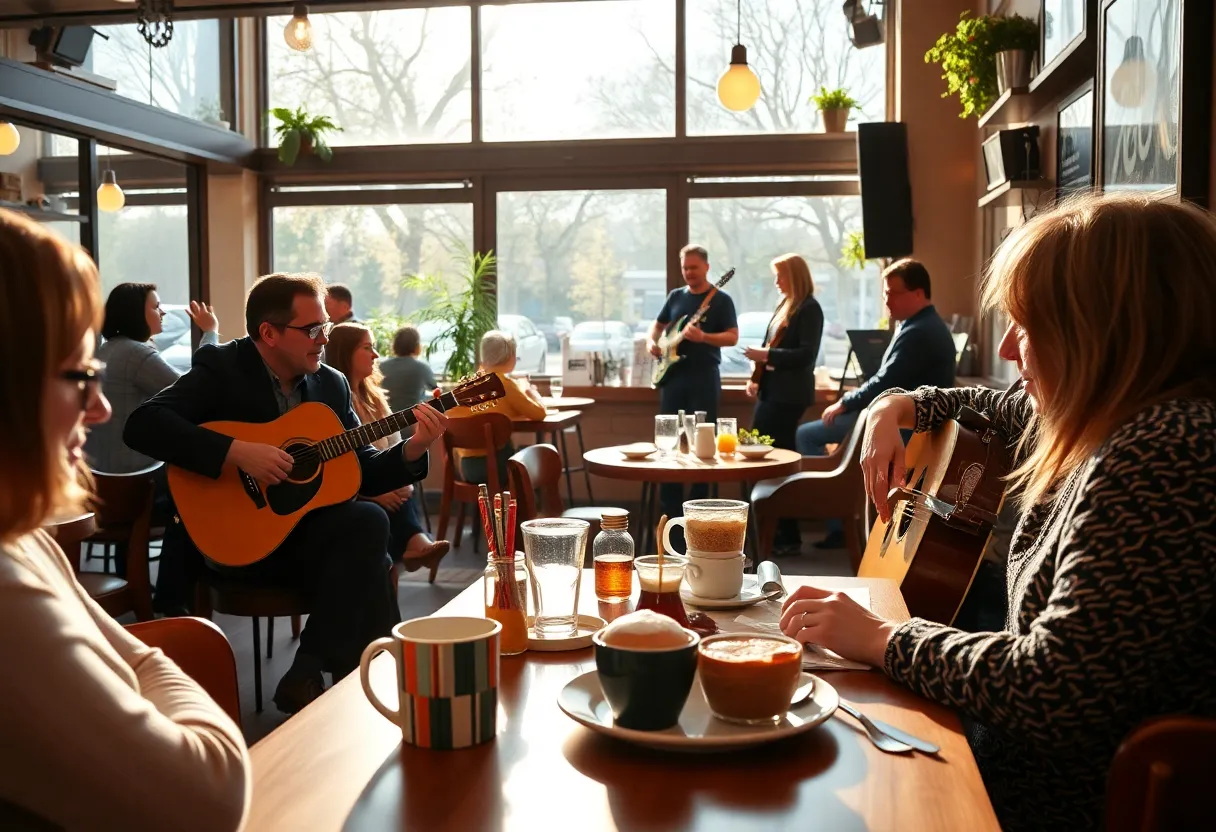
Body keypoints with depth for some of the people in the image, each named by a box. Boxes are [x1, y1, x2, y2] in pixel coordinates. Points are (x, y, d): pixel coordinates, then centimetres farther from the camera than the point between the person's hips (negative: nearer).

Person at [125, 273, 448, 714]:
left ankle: (307, 675, -17)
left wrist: (412, 450, -10)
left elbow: (360, 471, 9)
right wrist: (238, 451, -29)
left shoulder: (331, 383, 9)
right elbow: (142, 425, -22)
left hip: (308, 529, 6)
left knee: (369, 520, -27)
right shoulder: (220, 368, -8)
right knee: (369, 524, -27)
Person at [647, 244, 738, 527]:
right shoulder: (675, 296, 12)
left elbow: (733, 337, -8)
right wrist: (651, 342, -2)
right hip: (673, 374, 4)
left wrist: (703, 337, -23)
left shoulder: (720, 300, -2)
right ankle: (670, 507, 12)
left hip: (704, 376, -4)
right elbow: (657, 325, 19)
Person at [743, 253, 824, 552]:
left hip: (787, 394, -9)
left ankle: (789, 536, 3)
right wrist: (756, 378, 7)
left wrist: (767, 355, -20)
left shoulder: (809, 308, -10)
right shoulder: (784, 305, 17)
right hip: (771, 391, 9)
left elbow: (806, 353, -19)